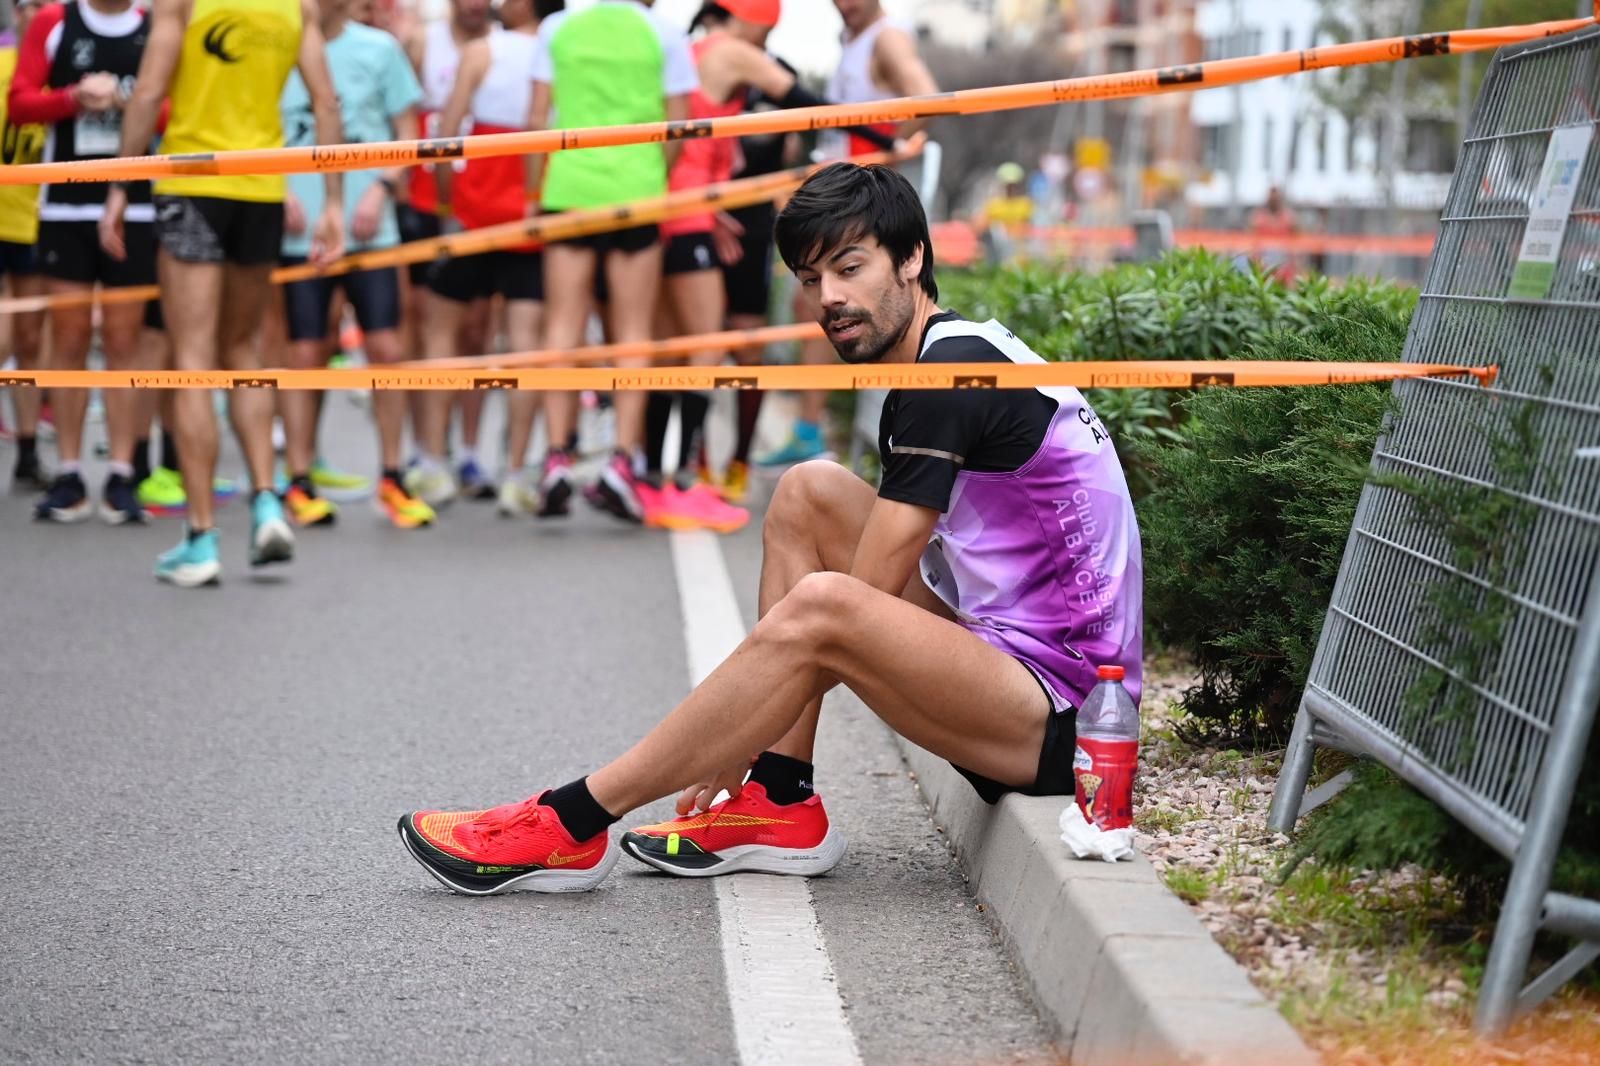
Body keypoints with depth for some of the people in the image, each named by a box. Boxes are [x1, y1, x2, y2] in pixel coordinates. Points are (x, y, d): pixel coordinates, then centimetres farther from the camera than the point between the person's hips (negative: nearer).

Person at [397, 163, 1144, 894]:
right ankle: (782, 807, 2)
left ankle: (572, 825, -19)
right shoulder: (964, 354, 14)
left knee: (822, 610, -31)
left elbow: (860, 602, -15)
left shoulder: (952, 372, -15)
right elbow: (881, 599, 17)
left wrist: (743, 744, -7)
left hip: (1065, 717, -10)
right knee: (809, 492, 9)